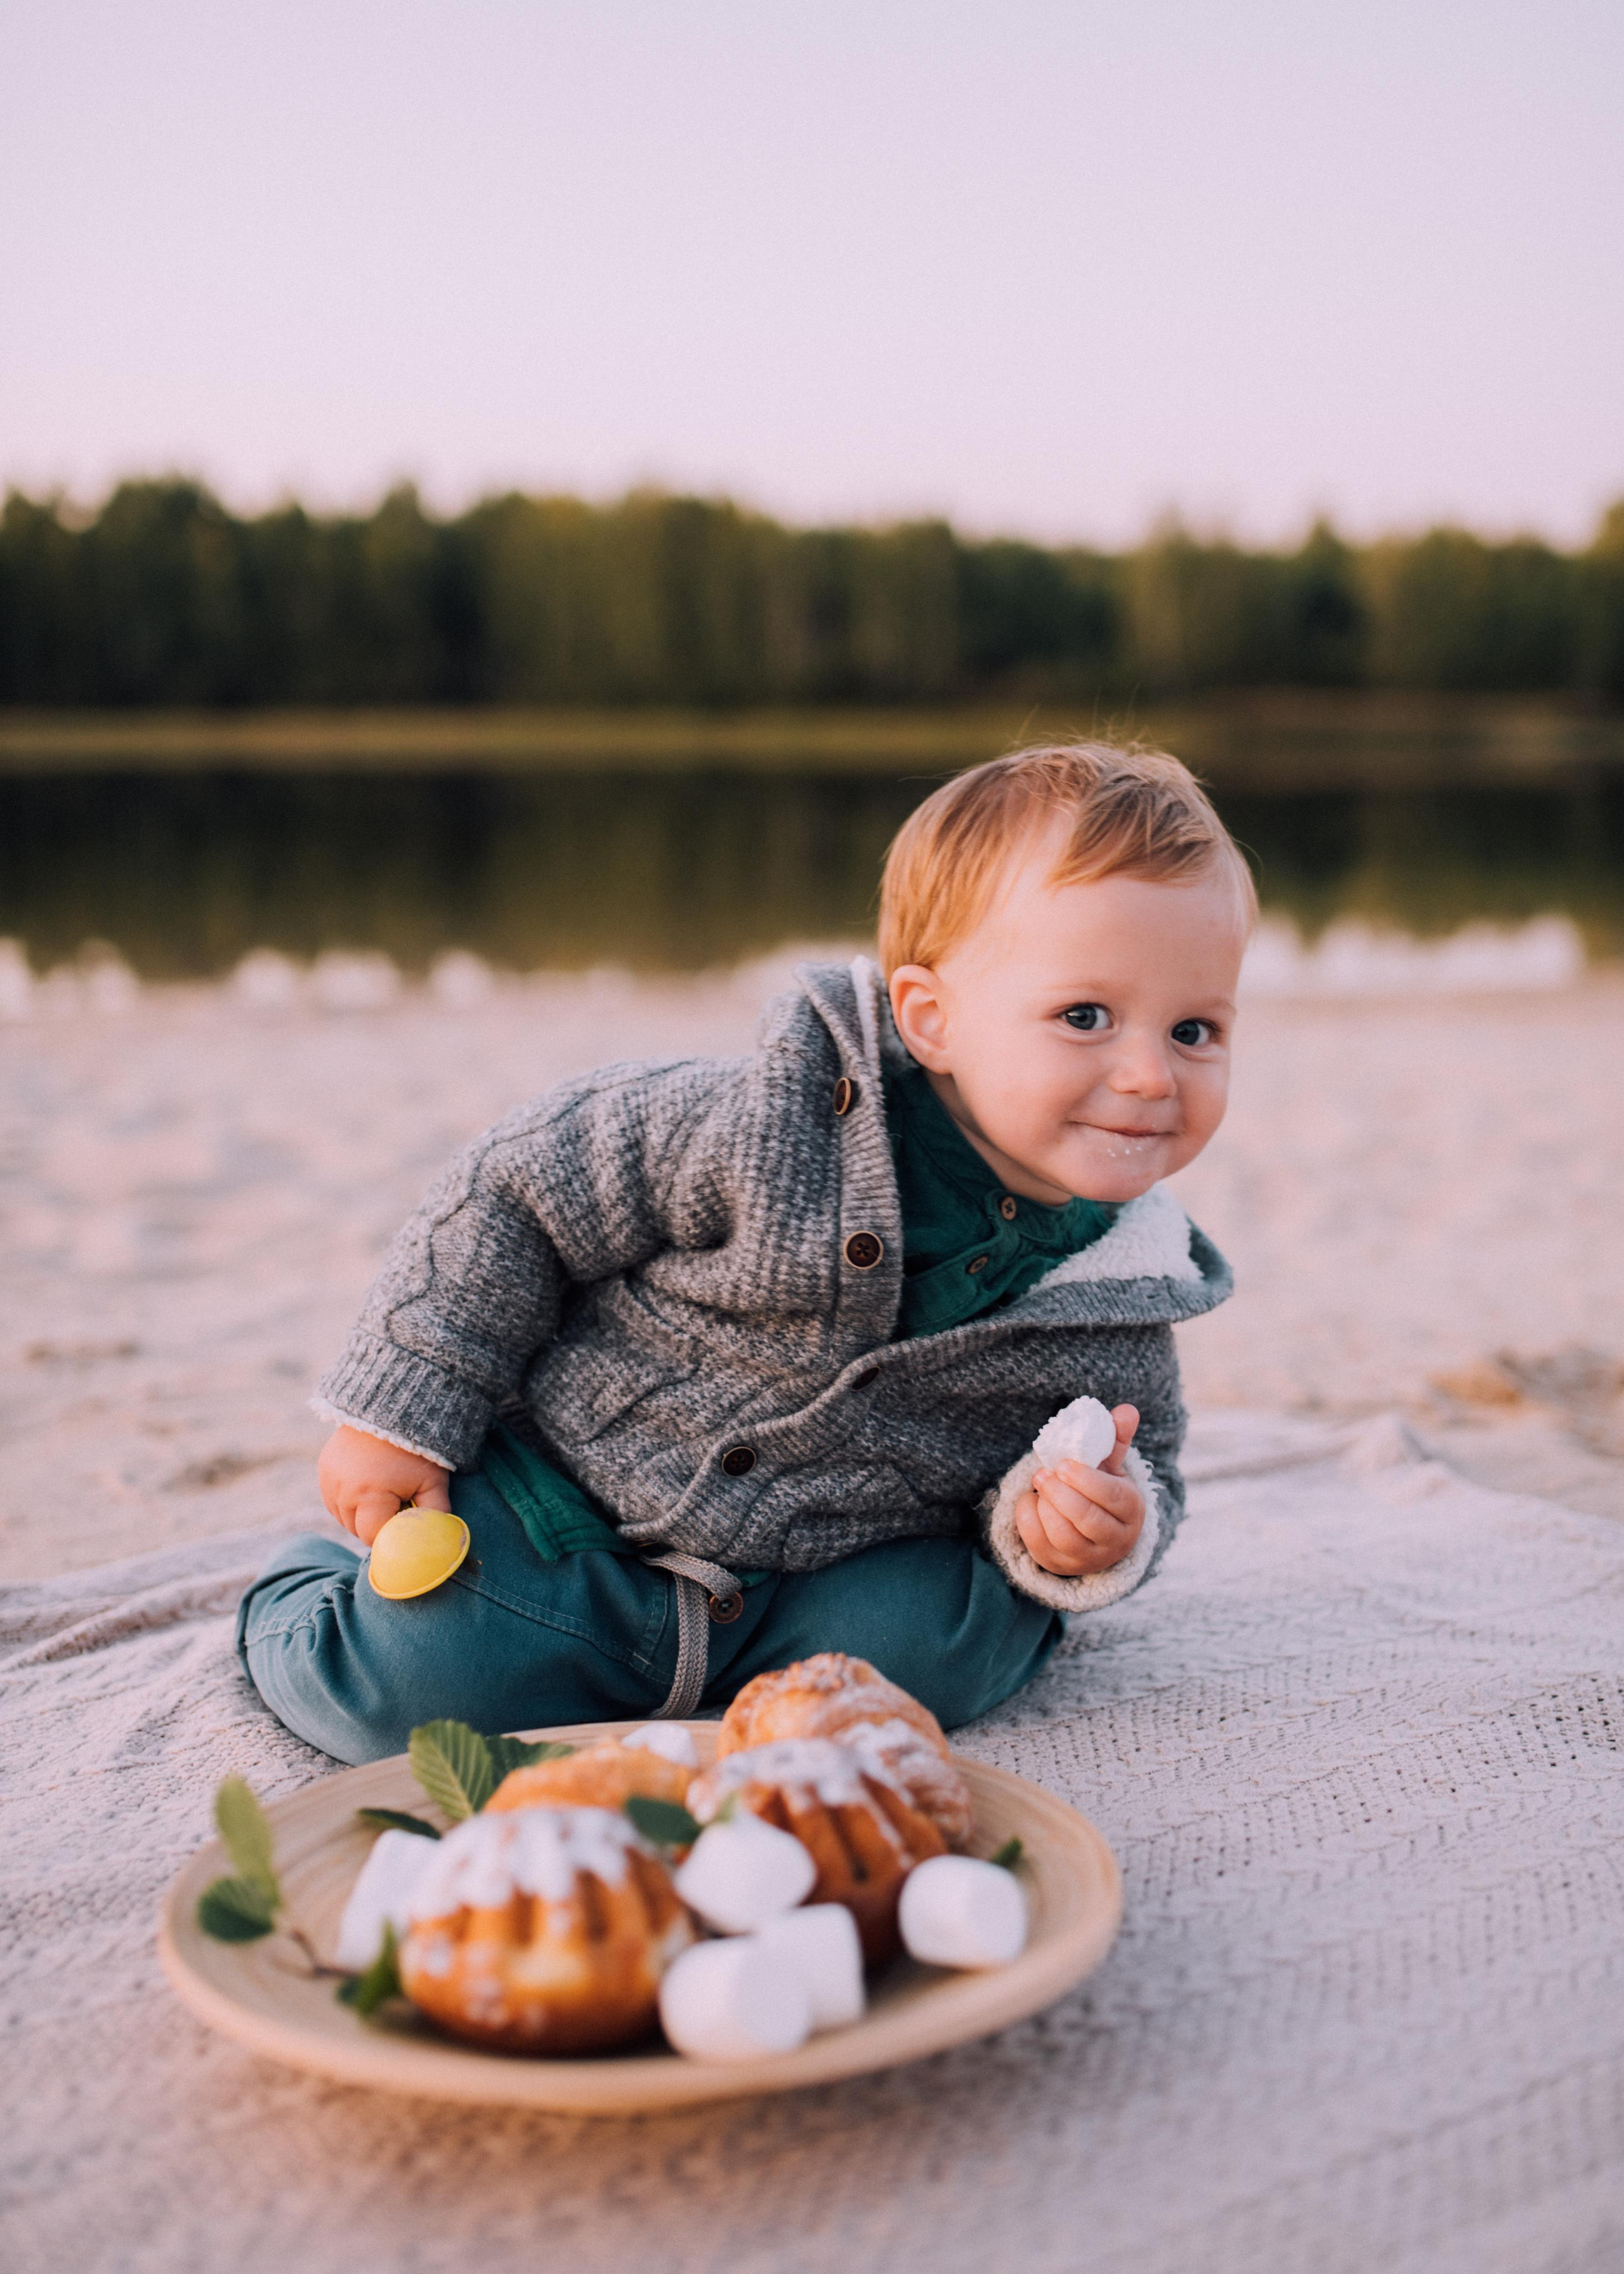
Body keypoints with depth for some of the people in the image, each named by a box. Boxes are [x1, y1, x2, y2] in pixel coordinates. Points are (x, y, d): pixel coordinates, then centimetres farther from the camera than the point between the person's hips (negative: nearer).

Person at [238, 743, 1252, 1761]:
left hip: (820, 1573, 3)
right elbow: (522, 1194, -14)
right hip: (570, 1501, -3)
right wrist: (398, 1413, -11)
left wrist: (1099, 1531, -19)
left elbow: (1138, 1475, 6)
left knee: (931, 1654, -24)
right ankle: (313, 1584, 16)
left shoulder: (1121, 1307, -12)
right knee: (411, 1681, -19)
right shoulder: (771, 1127, -25)